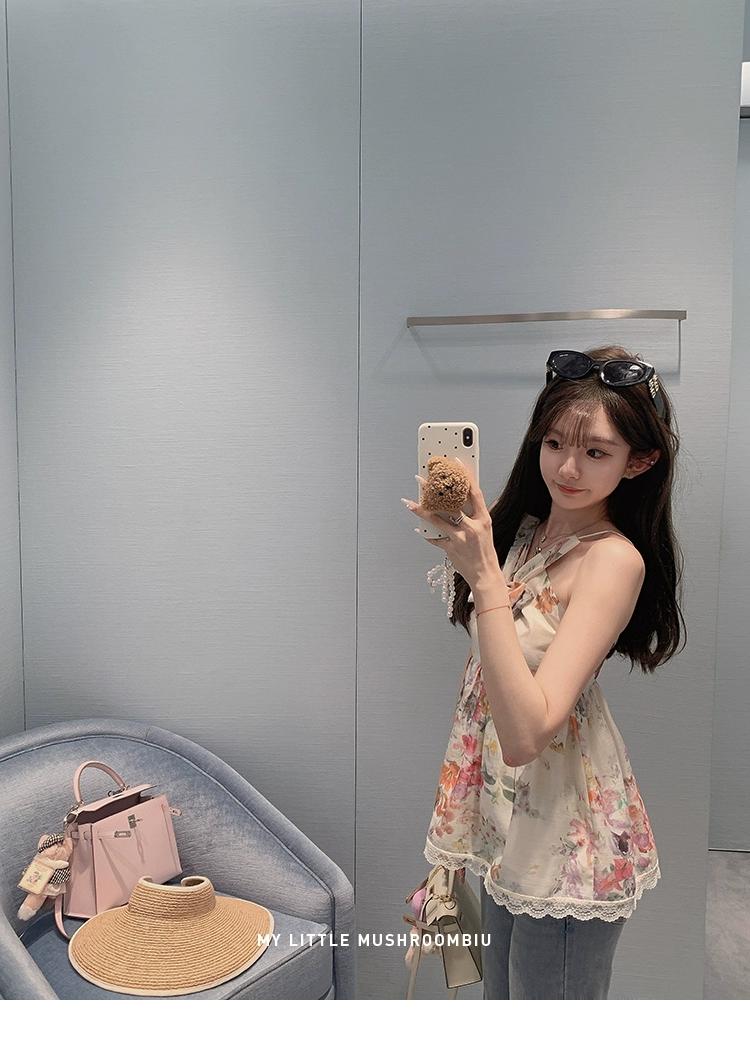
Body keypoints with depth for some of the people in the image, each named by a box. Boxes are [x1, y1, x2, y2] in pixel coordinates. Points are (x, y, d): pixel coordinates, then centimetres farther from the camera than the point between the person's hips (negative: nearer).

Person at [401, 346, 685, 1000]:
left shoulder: (614, 559, -23)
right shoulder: (526, 528, 1)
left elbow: (527, 733, -33)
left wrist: (484, 574, -34)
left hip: (566, 830, -7)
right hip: (505, 809, 8)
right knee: (503, 993, 26)